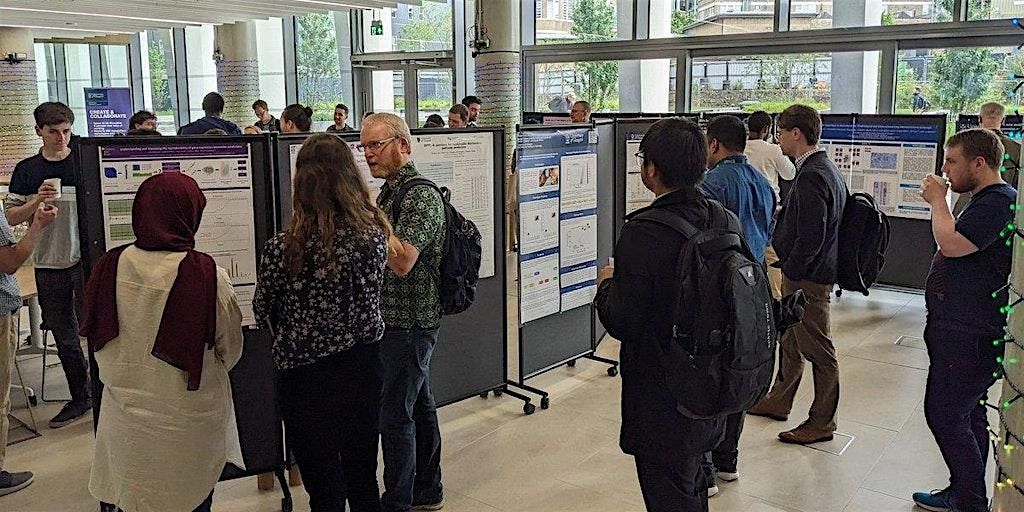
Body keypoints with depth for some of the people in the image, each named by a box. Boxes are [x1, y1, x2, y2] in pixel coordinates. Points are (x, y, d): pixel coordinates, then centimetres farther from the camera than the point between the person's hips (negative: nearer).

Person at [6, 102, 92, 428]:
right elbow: (10, 217, 7)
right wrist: (36, 202, -12)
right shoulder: (26, 170, 7)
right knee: (63, 336, 12)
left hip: (84, 260, -3)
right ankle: (80, 397, 24)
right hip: (47, 264, 3)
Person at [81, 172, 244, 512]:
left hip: (126, 415, 3)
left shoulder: (109, 267, -10)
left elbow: (97, 343, 4)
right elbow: (230, 350, -6)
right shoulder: (206, 275, -20)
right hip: (189, 422, -3)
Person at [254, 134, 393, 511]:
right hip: (364, 368, 4)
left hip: (308, 379, -4)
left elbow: (262, 313, -3)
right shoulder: (374, 234, -9)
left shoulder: (283, 249, -20)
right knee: (364, 480, 20)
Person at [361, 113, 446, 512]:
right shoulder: (387, 191, 13)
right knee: (418, 404, 18)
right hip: (396, 319, 10)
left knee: (394, 415, -4)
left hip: (409, 324, -10)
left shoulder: (421, 196, -17)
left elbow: (402, 262, -25)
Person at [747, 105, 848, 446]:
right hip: (805, 273, 11)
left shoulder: (811, 177, -22)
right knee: (789, 340, 22)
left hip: (808, 277, -11)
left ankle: (822, 422, 15)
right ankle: (779, 401, 38)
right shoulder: (825, 169, 11)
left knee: (818, 350, 2)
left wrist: (791, 270, -15)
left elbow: (811, 235, -25)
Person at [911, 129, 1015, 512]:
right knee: (967, 415, 17)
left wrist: (937, 200, -16)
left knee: (944, 414, -7)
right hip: (964, 332, 11)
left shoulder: (998, 203, -18)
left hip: (970, 336, -11)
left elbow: (951, 244, -27)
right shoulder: (988, 200, 17)